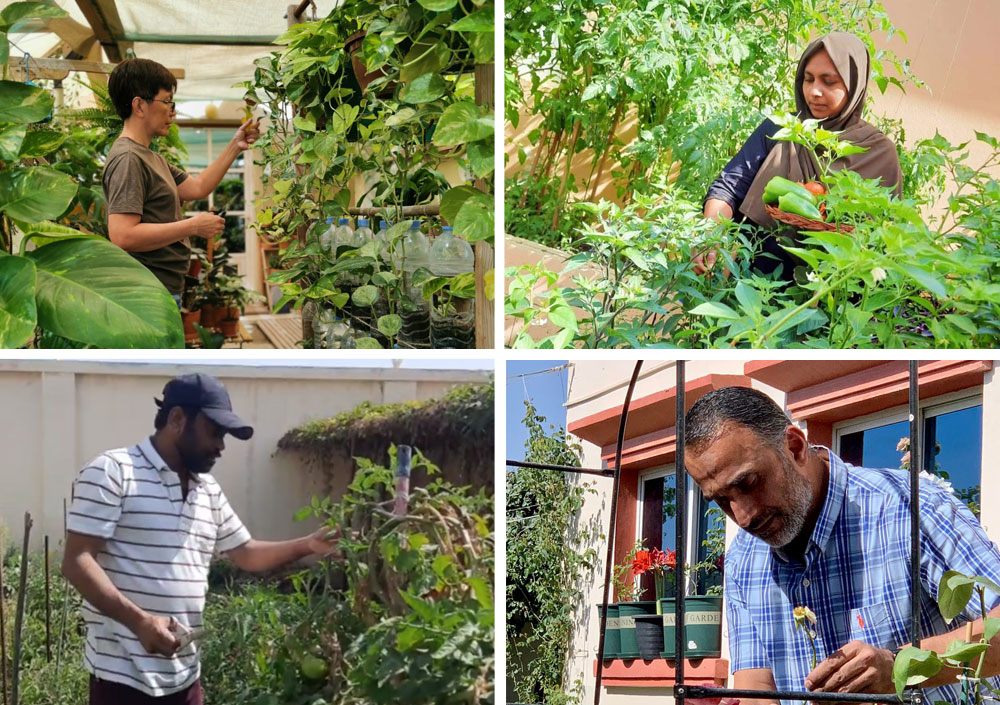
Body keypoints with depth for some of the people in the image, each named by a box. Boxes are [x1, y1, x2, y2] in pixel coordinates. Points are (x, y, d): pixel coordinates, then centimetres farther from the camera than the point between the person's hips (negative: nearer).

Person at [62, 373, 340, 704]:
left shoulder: (210, 491, 15)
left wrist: (307, 545, 11)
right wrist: (139, 620, -25)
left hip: (185, 674, 8)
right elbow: (77, 562, -14)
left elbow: (245, 552, 28)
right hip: (123, 674, -8)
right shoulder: (111, 472, -8)